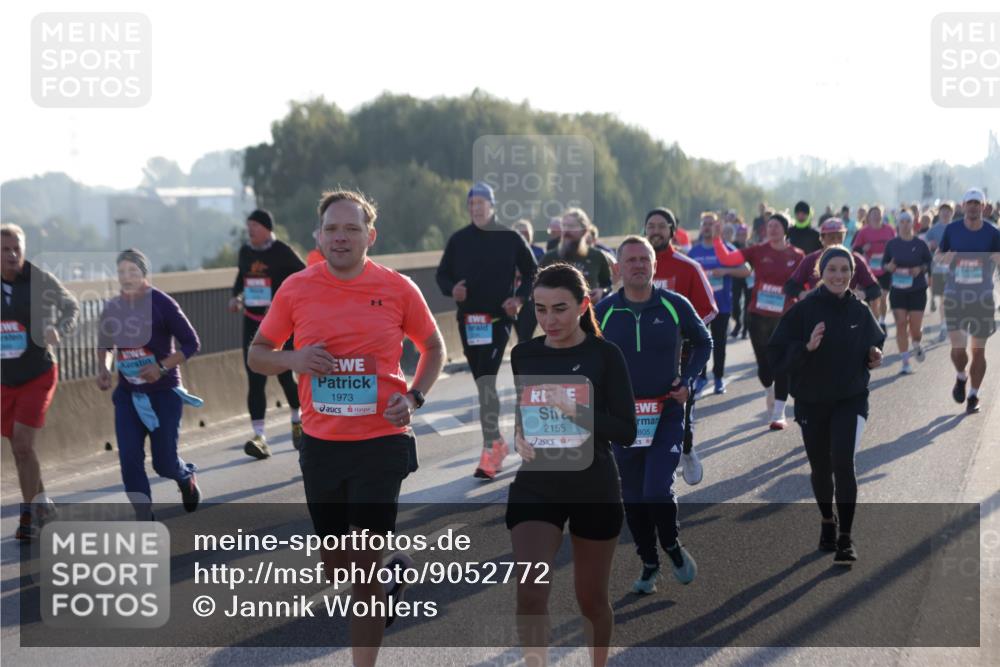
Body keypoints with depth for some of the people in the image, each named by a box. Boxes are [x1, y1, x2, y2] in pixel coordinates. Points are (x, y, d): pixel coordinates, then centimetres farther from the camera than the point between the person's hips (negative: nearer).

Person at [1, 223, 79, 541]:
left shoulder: (41, 280, -9)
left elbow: (71, 307, 6)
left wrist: (59, 330, -14)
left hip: (38, 375, -3)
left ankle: (28, 515, -6)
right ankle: (41, 502, 32)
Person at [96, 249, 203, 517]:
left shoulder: (161, 304, -13)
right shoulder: (112, 308, 1)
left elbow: (191, 343, -10)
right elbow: (104, 345, 19)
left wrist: (162, 366, -22)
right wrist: (103, 369, -1)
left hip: (164, 391, -4)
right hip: (127, 393, 4)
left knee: (164, 463, 2)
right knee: (130, 460, -8)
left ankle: (187, 477, 40)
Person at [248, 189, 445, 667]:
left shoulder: (398, 289, -4)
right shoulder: (295, 289, 0)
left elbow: (433, 348, 11)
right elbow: (257, 354, 9)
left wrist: (413, 397, -6)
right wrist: (293, 359, -12)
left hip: (381, 442, -3)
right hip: (319, 443, 3)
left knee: (366, 564, -5)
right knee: (335, 567, 15)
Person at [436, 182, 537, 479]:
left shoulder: (510, 238, 0)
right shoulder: (458, 239, 7)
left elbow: (532, 273, 8)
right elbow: (442, 274, 13)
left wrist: (519, 298, -7)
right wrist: (451, 289, -9)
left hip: (498, 319, -4)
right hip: (467, 320, 4)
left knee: (486, 382, -17)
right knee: (483, 383, 13)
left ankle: (490, 452, -18)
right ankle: (498, 442, 28)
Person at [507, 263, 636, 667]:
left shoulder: (604, 355, -7)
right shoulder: (523, 355, 3)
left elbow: (626, 432, -11)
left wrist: (575, 410, -23)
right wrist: (516, 437, -5)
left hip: (594, 489, -1)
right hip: (535, 486, 2)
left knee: (592, 598, 13)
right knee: (530, 591, -16)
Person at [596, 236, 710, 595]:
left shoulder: (675, 305, -3)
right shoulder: (603, 311, -1)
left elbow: (703, 342, 12)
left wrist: (686, 381, 0)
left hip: (667, 415, -2)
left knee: (658, 490, -14)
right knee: (633, 497, 8)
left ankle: (672, 547, 14)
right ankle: (648, 564, 26)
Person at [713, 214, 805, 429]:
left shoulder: (797, 256, 0)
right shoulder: (758, 251, -1)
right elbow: (726, 259, -7)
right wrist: (717, 239, -18)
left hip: (784, 318, -1)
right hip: (759, 316, 1)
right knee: (764, 363, 6)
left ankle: (778, 413, 4)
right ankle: (769, 392, 37)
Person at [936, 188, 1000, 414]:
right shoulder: (952, 229, 1)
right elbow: (939, 254, 12)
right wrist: (945, 257, -12)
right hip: (955, 296, 0)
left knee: (978, 351, 4)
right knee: (958, 348, -6)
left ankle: (973, 396, 19)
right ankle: (961, 377, 27)